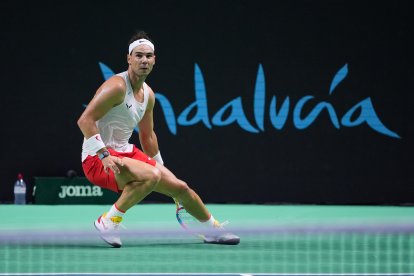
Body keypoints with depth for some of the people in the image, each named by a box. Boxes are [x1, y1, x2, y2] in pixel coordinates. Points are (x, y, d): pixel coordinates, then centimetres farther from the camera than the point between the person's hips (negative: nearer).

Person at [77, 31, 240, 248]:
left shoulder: (148, 95, 9)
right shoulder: (117, 86, -18)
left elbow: (147, 136, 23)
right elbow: (85, 120, -24)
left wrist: (160, 166, 26)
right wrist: (104, 155, -31)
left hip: (126, 153, 9)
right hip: (97, 158, -9)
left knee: (180, 188, 9)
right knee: (151, 175, -35)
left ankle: (214, 230, 31)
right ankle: (108, 221, -22)